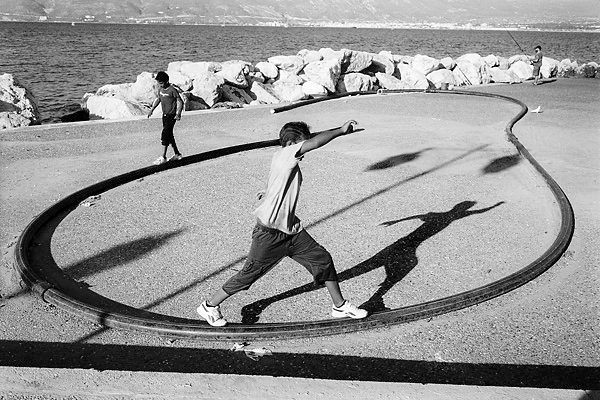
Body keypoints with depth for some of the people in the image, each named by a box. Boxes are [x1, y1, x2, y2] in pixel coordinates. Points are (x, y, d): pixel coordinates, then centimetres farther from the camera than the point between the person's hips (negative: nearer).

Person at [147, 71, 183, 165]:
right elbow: (158, 99, 22)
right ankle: (177, 154, 25)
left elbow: (180, 102, -14)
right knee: (169, 135, 13)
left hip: (171, 115, -8)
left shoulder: (172, 90, -16)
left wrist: (178, 113, -25)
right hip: (165, 115, 8)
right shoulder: (160, 89, 6)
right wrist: (152, 109, 16)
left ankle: (163, 157, -10)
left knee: (165, 135, -13)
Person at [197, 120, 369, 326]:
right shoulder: (285, 154, -19)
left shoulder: (290, 162, 7)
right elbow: (315, 142, -32)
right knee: (249, 275, 4)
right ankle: (209, 306, 23)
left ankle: (340, 306, 23)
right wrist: (340, 130, -22)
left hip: (291, 230, 9)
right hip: (270, 233, -9)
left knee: (323, 259, 7)